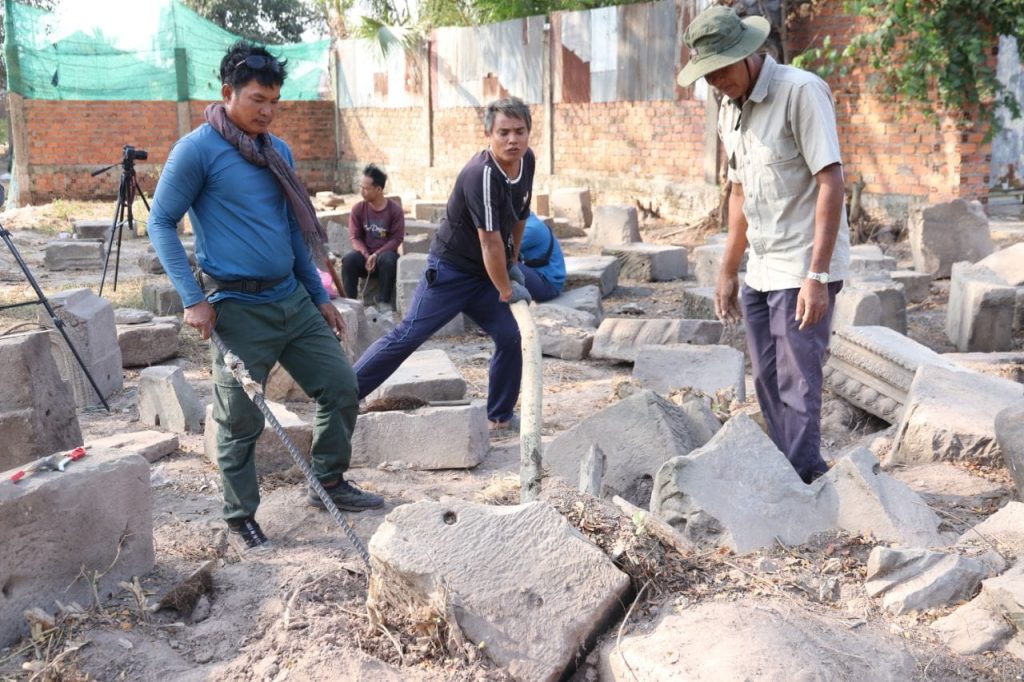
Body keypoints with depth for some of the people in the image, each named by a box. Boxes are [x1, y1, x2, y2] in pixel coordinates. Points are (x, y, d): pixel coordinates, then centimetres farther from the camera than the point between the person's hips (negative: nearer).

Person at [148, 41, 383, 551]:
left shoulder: (278, 151, 13)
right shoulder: (197, 150, -8)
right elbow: (160, 224, -8)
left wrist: (319, 295, 17)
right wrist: (193, 299, -16)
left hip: (292, 299, 7)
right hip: (236, 308, -7)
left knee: (341, 387, 8)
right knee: (241, 421, -1)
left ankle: (328, 483, 26)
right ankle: (240, 517, 18)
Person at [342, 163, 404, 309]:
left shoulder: (395, 210, -9)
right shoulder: (358, 209, -2)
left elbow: (396, 239, -10)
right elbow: (355, 238, -3)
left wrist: (376, 255, -22)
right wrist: (367, 256, -21)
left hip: (384, 253, -2)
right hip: (364, 253, 2)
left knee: (388, 259, -37)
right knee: (348, 259, -31)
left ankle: (384, 302, -24)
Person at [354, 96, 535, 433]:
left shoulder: (527, 160, -2)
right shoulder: (482, 174, -28)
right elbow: (490, 241, -25)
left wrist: (513, 263, 16)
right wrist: (507, 290, -15)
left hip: (486, 273, 8)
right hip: (450, 269, -7)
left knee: (510, 338, 2)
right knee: (408, 335, -9)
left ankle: (501, 418, 17)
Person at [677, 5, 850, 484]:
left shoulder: (800, 91, -13)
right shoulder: (730, 109, 11)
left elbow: (831, 183, -18)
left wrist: (817, 276, -23)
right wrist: (728, 272, 18)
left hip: (802, 270, -8)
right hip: (760, 272, 8)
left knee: (797, 387, -5)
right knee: (768, 385, 12)